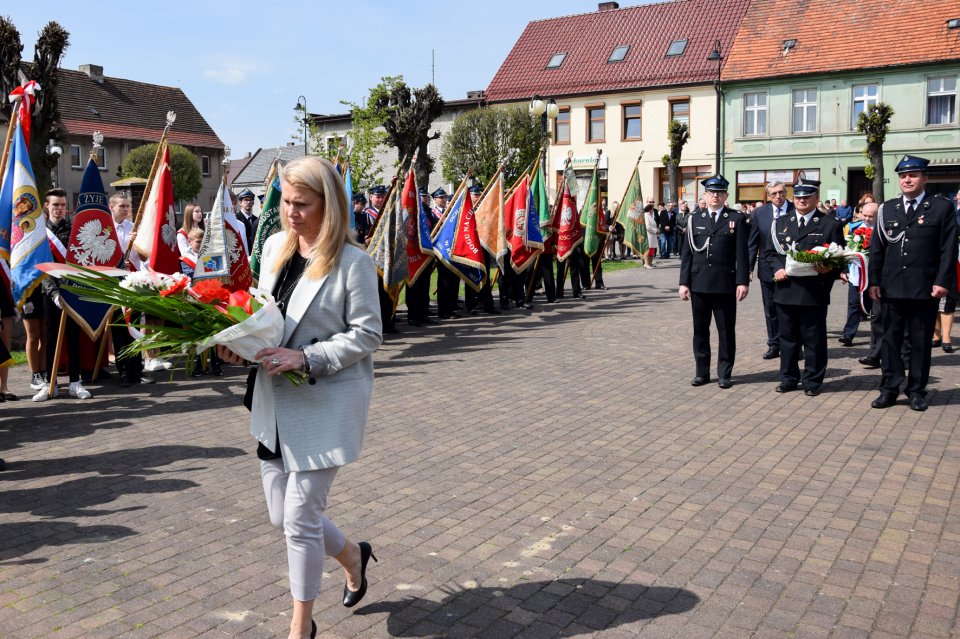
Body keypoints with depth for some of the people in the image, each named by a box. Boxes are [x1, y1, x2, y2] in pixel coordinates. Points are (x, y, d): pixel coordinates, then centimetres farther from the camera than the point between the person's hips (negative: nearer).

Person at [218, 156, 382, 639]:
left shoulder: (352, 262, -14)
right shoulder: (275, 246, 6)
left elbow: (367, 335, -13)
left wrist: (305, 358, -22)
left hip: (325, 404, -7)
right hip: (274, 400, 7)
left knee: (300, 518, -1)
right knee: (281, 515, 13)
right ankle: (352, 556, 42)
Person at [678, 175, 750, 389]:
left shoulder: (737, 219, 3)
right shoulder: (695, 221, 9)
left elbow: (742, 253, -1)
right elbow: (686, 254, 8)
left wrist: (742, 281, -8)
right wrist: (684, 282, 2)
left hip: (725, 284, -2)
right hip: (699, 284, 2)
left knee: (726, 331, 4)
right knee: (700, 330, 8)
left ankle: (724, 374, 13)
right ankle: (702, 372, 18)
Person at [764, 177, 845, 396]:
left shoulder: (830, 224, 2)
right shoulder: (780, 223, 13)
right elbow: (769, 252, 14)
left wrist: (829, 269, -19)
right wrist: (777, 268, -5)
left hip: (814, 292, -3)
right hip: (785, 290, 3)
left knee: (814, 339, 4)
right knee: (787, 337, 11)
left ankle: (813, 381, 16)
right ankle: (789, 378, 23)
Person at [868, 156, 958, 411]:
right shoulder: (887, 209, 10)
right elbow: (876, 248, 9)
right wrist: (874, 281, 4)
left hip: (925, 289, -3)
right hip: (892, 287, 3)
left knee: (921, 342, 6)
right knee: (890, 339, 6)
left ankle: (917, 391, 16)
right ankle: (889, 389, 14)